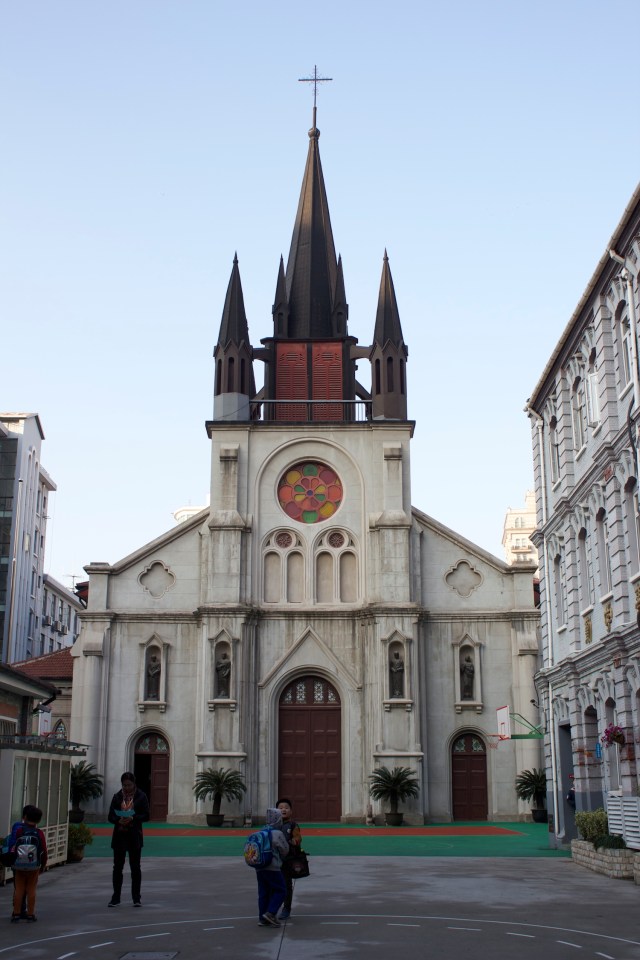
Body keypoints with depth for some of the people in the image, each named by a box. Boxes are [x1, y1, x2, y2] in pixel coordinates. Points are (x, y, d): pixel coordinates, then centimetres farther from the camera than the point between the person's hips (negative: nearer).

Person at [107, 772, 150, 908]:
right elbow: (111, 816, 4)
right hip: (119, 835, 2)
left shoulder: (141, 797, 0)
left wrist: (133, 818, -20)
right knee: (117, 867, 5)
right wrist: (118, 820, -18)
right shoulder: (117, 797, 5)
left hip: (134, 835, -2)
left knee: (135, 867, 2)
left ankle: (136, 898, 9)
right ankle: (116, 897, 13)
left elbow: (146, 815, -4)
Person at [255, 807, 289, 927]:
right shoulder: (277, 834, -12)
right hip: (272, 867, -7)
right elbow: (285, 850, -3)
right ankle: (270, 913, -8)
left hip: (259, 867, 7)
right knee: (281, 891, 3)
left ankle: (262, 918, 15)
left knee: (263, 892, 13)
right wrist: (281, 859, 20)